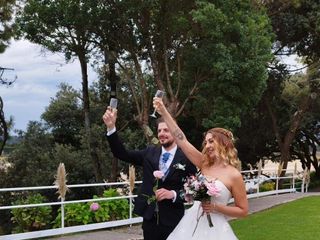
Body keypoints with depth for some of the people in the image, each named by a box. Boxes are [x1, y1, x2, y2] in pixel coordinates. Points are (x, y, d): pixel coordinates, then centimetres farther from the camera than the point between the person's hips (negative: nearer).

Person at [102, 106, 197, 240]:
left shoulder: (186, 158, -6)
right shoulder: (150, 153, 5)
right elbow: (122, 154, -2)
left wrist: (173, 194, -20)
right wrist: (111, 127, -14)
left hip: (173, 220, -3)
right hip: (150, 219, 3)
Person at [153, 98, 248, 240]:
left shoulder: (234, 175, -9)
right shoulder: (205, 164, 3)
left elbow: (243, 210, -4)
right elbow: (181, 140, -2)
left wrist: (216, 207, -14)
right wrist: (164, 112, -7)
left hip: (213, 228, -5)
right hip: (191, 223, 5)